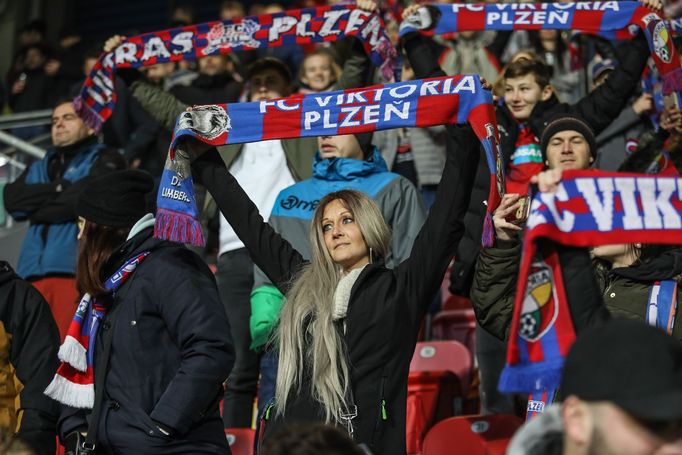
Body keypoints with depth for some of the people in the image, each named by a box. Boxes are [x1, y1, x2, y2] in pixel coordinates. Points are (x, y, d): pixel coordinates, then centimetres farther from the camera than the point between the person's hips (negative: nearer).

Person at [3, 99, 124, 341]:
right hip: (34, 272, 5)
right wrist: (59, 188, -1)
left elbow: (84, 197, -7)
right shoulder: (39, 169, 28)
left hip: (76, 269, -5)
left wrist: (34, 207, 6)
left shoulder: (105, 161, 11)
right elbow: (12, 198, 9)